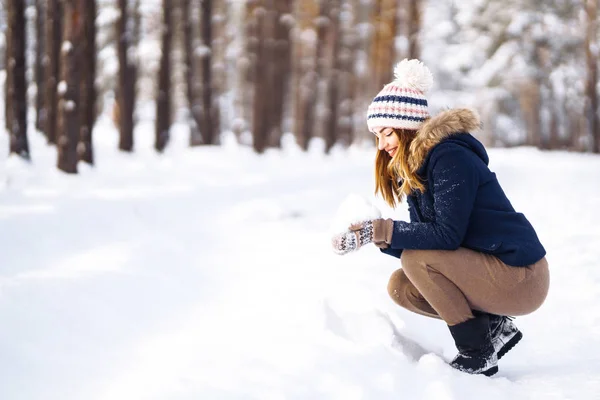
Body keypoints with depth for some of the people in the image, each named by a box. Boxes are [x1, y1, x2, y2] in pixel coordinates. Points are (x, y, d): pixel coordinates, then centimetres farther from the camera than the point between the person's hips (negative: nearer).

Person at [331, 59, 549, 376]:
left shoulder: (450, 158, -18)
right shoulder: (414, 169, 10)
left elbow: (447, 235, -25)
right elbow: (423, 239, 6)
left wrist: (381, 230, -24)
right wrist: (372, 236, -8)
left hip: (521, 279, -9)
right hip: (490, 272, 9)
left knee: (417, 260, -21)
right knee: (400, 288, 5)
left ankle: (476, 354, -11)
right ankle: (493, 326, 6)